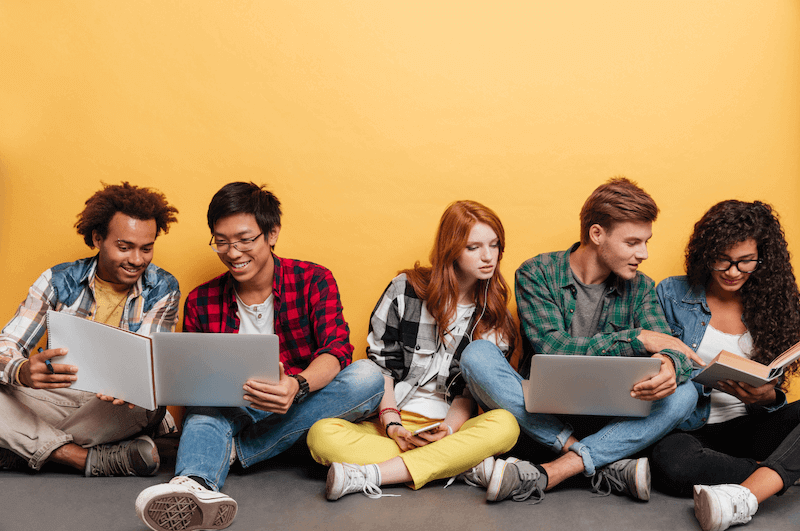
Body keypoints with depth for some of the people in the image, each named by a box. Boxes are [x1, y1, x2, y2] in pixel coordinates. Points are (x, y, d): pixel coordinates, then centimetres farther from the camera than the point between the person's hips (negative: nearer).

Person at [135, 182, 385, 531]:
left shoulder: (313, 280, -2)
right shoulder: (200, 302, 5)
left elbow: (337, 348, -16)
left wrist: (297, 386, -39)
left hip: (296, 412, -1)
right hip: (230, 412, 1)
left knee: (368, 376, -27)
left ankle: (239, 448, -28)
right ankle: (196, 487, -64)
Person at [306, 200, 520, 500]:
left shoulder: (496, 318, 8)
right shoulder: (405, 290, 3)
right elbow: (379, 363, 2)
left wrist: (449, 428, -15)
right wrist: (391, 424, -11)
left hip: (452, 426, 1)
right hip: (390, 422, 0)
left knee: (505, 426, -32)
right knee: (322, 434, -29)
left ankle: (370, 475, -33)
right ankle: (468, 466, -31)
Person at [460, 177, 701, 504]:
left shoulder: (639, 288, 5)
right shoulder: (536, 274, -6)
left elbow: (670, 349, -6)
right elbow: (552, 349, -18)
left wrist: (671, 364, -32)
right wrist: (639, 339, -18)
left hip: (606, 421, 3)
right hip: (538, 416, -2)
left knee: (684, 394, -23)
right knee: (477, 355, -27)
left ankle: (547, 474, -30)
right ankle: (605, 463, -28)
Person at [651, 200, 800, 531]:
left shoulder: (773, 306, 9)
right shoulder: (672, 294, 4)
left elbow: (773, 398, 9)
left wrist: (766, 397, -15)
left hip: (748, 427, 2)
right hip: (689, 429, -2)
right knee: (670, 460, -37)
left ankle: (745, 497, -41)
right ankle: (773, 475, -19)